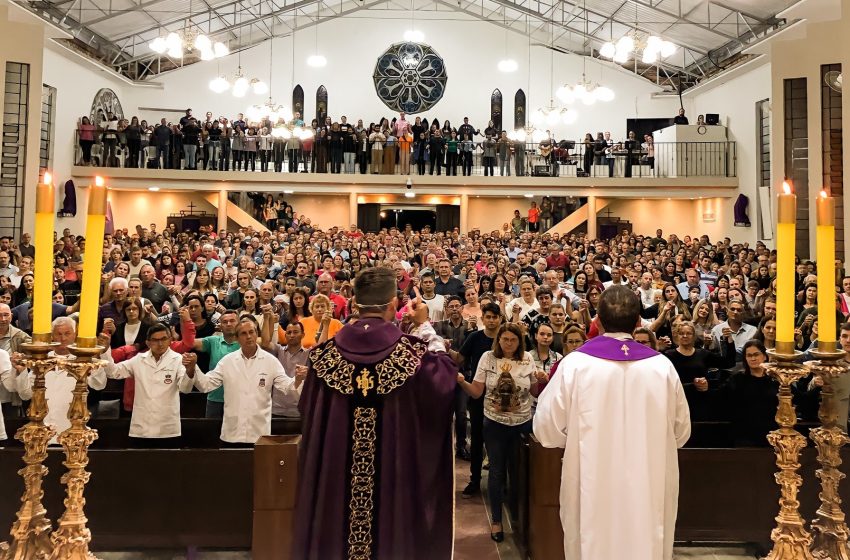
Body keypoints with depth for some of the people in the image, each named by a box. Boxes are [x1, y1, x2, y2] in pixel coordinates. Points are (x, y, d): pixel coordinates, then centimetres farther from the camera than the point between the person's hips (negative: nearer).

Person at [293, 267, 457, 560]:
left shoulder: (327, 352, -6)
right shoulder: (411, 352, -14)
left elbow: (308, 409, 6)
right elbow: (445, 373, 5)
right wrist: (425, 326, 10)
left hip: (334, 469, 2)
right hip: (396, 468, -2)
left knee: (335, 529, 18)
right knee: (393, 532, 15)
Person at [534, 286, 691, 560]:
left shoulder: (575, 364, -12)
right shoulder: (662, 366, -6)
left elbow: (546, 429, -6)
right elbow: (681, 432, 6)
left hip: (592, 491, -1)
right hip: (649, 491, 2)